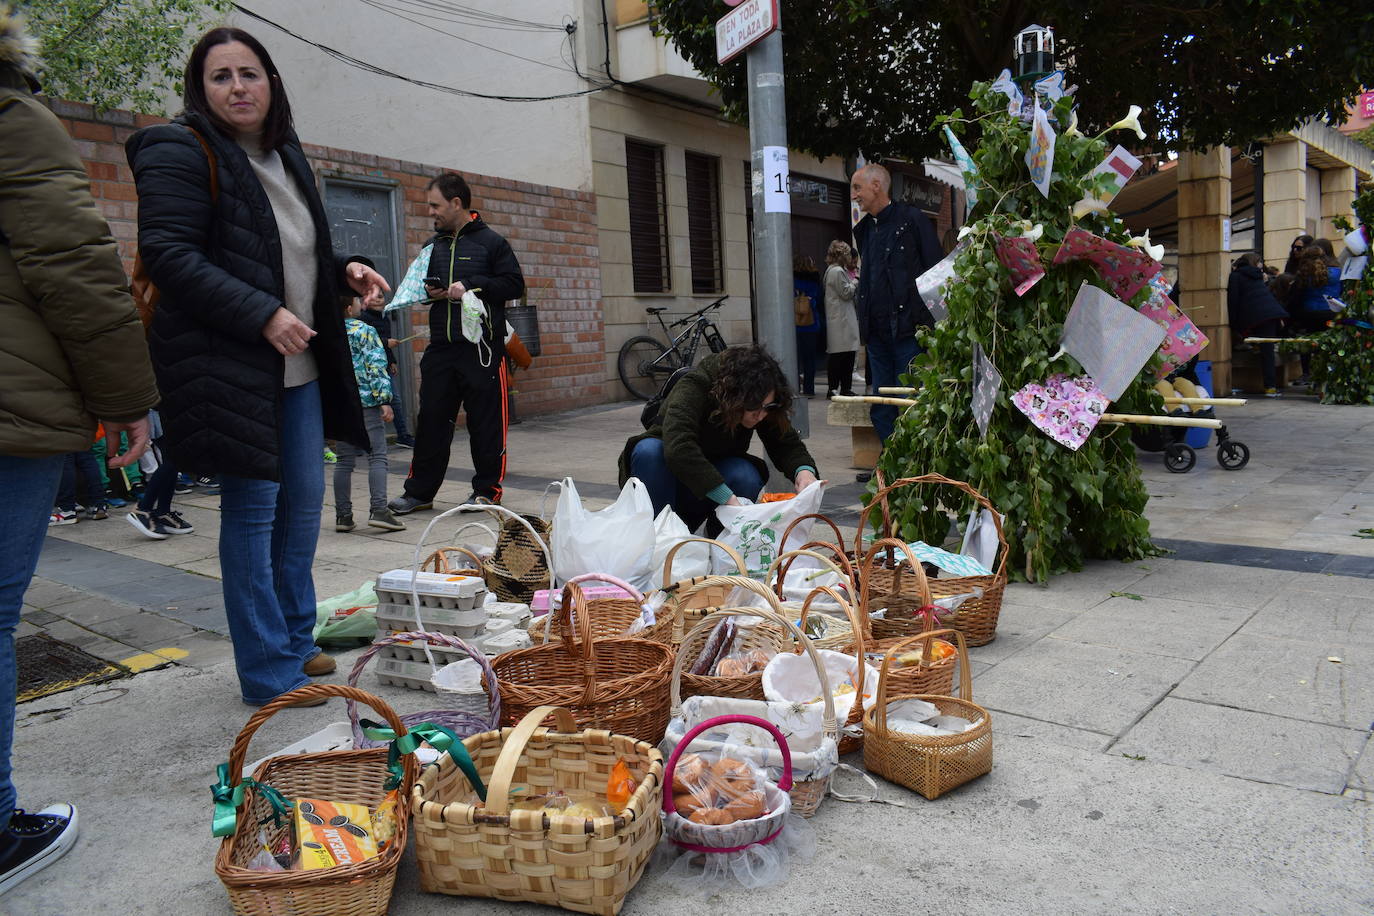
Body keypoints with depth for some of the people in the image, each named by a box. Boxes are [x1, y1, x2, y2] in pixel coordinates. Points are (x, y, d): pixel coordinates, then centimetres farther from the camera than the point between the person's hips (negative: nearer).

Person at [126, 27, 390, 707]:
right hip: (231, 364, -8)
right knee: (252, 509, -3)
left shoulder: (285, 155, 17)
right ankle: (268, 671, 8)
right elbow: (168, 255, -17)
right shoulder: (178, 153, -7)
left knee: (304, 503, 12)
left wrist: (346, 270, 6)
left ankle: (295, 639, 27)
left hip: (299, 364, 8)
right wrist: (262, 315, -23)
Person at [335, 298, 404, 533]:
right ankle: (378, 510, -12)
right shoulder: (364, 331, -5)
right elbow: (376, 366, -12)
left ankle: (343, 515, 12)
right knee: (377, 456, -4)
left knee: (344, 460, 10)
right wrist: (385, 400, -13)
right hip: (366, 401, -6)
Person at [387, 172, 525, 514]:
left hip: (482, 347, -5)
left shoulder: (490, 241, 1)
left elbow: (514, 283, -6)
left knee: (486, 423, 0)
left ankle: (487, 490, 12)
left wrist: (470, 287, -14)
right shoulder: (432, 246, 18)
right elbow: (419, 285, 29)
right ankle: (419, 490, 13)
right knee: (431, 419, 6)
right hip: (440, 347, 5)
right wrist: (428, 292, 5)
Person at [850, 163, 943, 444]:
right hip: (877, 333, 7)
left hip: (908, 331, -7)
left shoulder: (913, 220, -2)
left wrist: (928, 324, -12)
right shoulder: (864, 229, 18)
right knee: (881, 410, 8)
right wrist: (861, 303, 13)